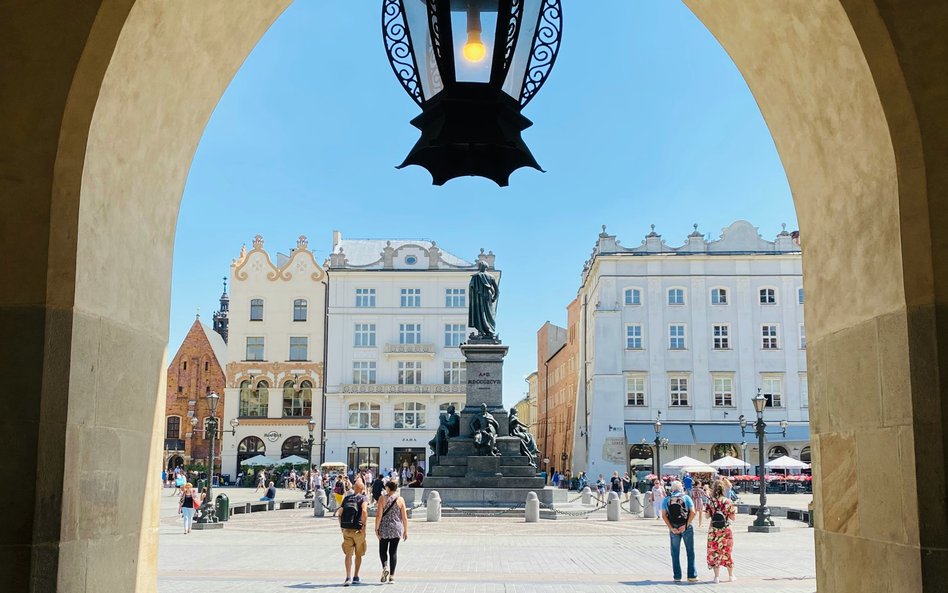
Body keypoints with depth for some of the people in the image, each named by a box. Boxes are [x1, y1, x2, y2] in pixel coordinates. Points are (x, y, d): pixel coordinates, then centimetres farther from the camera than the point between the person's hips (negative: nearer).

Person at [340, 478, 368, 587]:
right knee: (358, 554, 14)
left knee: (348, 554, 2)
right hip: (358, 530, -3)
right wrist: (364, 525, -17)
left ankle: (348, 577, -12)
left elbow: (340, 514, 9)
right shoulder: (362, 498, -3)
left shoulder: (346, 498, 11)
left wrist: (342, 527, 15)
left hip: (346, 530, 3)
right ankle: (355, 577, 22)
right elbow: (364, 511, -23)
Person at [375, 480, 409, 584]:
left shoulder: (382, 499, -5)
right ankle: (392, 576, 6)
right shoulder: (400, 500, 0)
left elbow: (379, 515, -9)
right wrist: (405, 531, 7)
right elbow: (404, 517, 0)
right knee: (393, 551, 8)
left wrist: (376, 529, -3)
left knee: (383, 550, 14)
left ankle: (385, 567, -12)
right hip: (397, 529, 2)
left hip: (384, 528, -2)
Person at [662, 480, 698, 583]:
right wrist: (686, 525, -10)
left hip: (673, 529, 1)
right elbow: (693, 512, -11)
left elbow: (664, 515, -5)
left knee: (675, 553, 9)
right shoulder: (686, 497, -2)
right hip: (686, 528, -1)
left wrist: (671, 528, -7)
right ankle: (692, 576, 6)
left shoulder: (666, 499, 2)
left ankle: (677, 576, 10)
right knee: (690, 552, 8)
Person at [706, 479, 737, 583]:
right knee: (727, 551, 15)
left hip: (713, 530, -1)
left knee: (714, 552, 7)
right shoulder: (728, 501, -7)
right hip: (726, 529, 1)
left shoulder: (710, 501, -7)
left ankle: (717, 576, 4)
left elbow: (707, 516, -4)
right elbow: (733, 517, -4)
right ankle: (731, 575, 26)